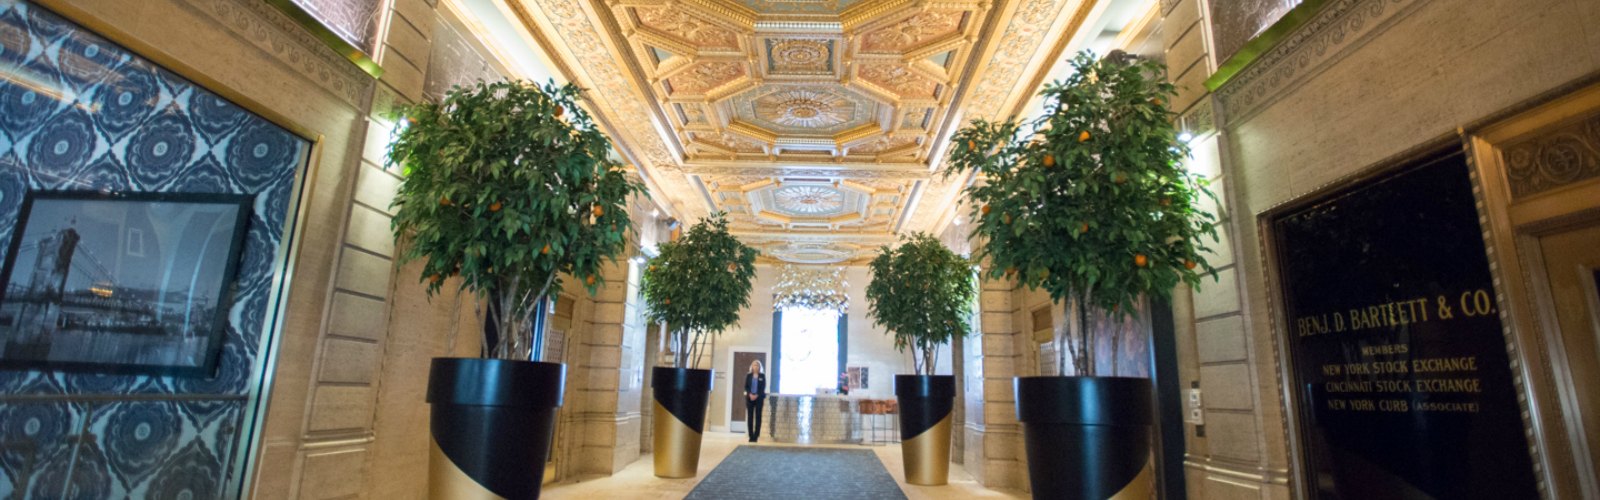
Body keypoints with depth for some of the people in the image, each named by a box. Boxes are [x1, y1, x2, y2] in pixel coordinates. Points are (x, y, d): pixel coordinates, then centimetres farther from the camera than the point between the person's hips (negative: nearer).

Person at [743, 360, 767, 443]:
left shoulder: (762, 375, 4)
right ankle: (751, 436, 5)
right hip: (749, 397, 1)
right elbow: (746, 386, 4)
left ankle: (756, 436, 0)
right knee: (750, 416, 0)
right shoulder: (748, 375, 8)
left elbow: (763, 387, -1)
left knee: (758, 416, -2)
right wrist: (750, 394, -12)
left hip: (759, 398, -1)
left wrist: (756, 395, -12)